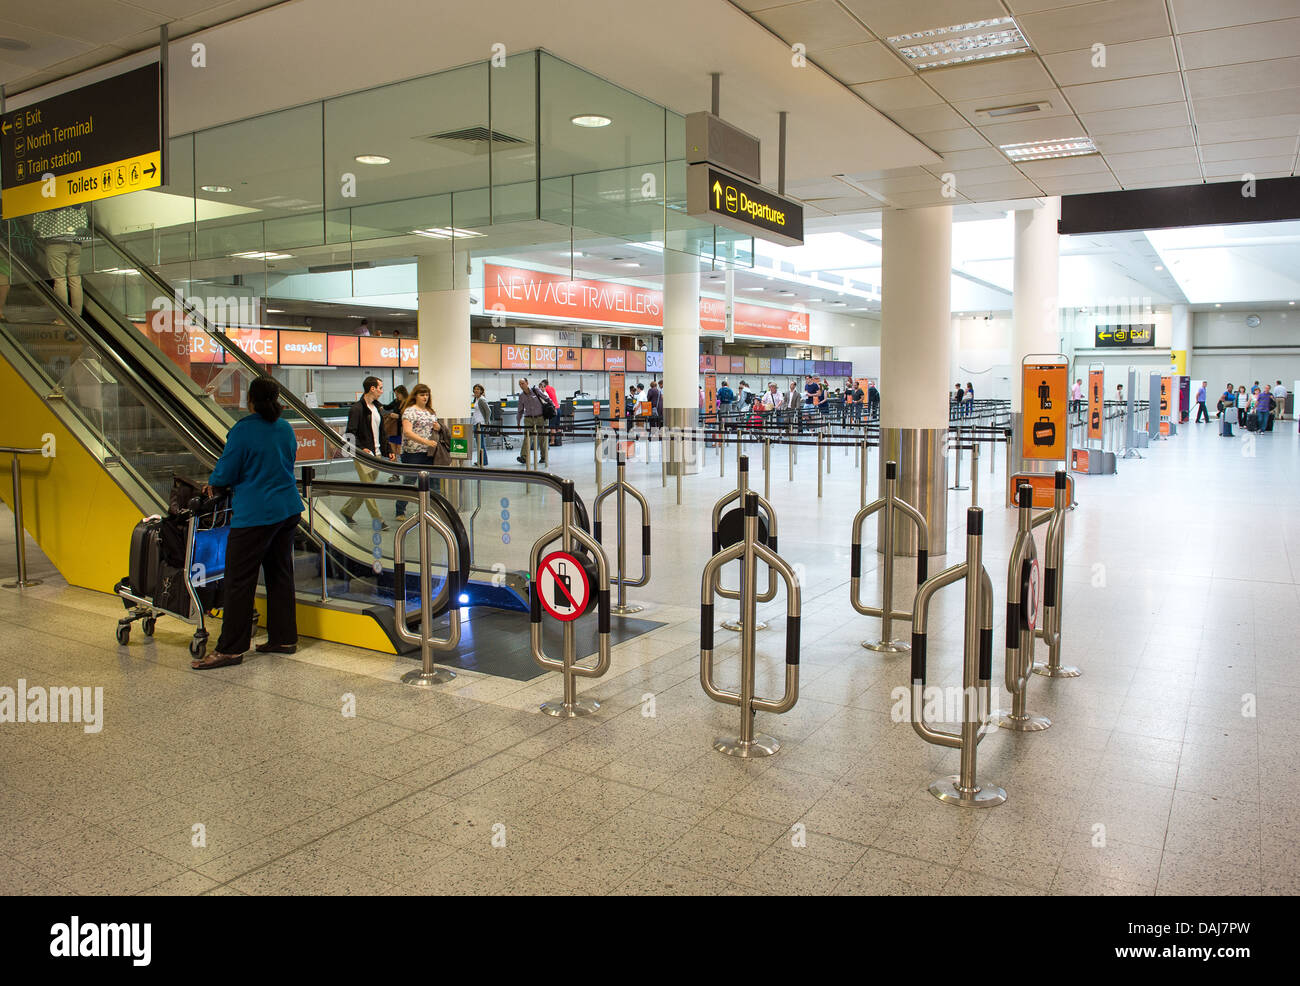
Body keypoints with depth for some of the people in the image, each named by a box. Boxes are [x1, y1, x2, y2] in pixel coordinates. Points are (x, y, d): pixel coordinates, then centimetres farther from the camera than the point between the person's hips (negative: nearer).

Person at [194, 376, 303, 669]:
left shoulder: (243, 430, -13)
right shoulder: (286, 429, 7)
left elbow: (226, 472, -10)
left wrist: (211, 483, 11)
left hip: (255, 515, -7)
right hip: (288, 510, 7)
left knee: (239, 579, -1)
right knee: (280, 573, 14)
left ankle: (230, 649, 3)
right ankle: (284, 638, 20)